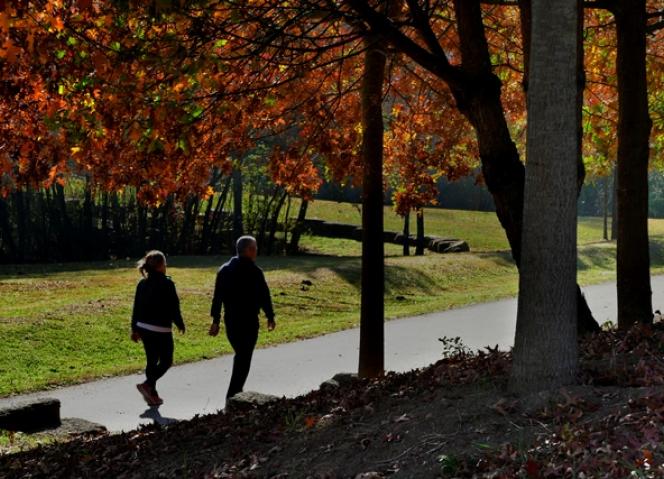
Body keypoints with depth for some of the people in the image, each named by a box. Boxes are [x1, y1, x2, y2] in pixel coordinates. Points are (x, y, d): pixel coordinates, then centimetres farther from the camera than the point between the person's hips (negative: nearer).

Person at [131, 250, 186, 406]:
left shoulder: (142, 284, 6)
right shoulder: (166, 283, -13)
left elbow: (136, 307, 9)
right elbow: (174, 307, -11)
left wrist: (135, 329, 16)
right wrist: (180, 324, 3)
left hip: (143, 328, 7)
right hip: (161, 329, -7)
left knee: (151, 361, 14)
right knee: (166, 361, 6)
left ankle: (152, 394, 16)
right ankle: (147, 385, -11)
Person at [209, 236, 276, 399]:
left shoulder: (225, 269, 6)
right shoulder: (254, 272, -13)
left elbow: (217, 297, 7)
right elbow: (264, 296, -11)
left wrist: (216, 320, 11)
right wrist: (270, 317, 1)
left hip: (230, 320, 7)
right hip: (248, 321, -7)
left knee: (240, 354, 22)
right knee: (244, 359, 0)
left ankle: (236, 392, 29)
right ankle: (232, 397, -4)